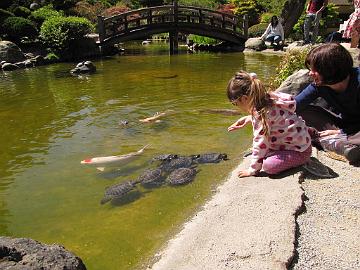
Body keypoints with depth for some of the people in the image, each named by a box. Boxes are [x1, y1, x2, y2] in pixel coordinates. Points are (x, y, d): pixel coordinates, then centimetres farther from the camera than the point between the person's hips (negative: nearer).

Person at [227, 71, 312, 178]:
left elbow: (260, 144, -23)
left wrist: (253, 169, -14)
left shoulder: (262, 114, -28)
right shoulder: (266, 100, -2)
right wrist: (248, 118, 15)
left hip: (300, 151, -9)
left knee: (268, 166, -24)